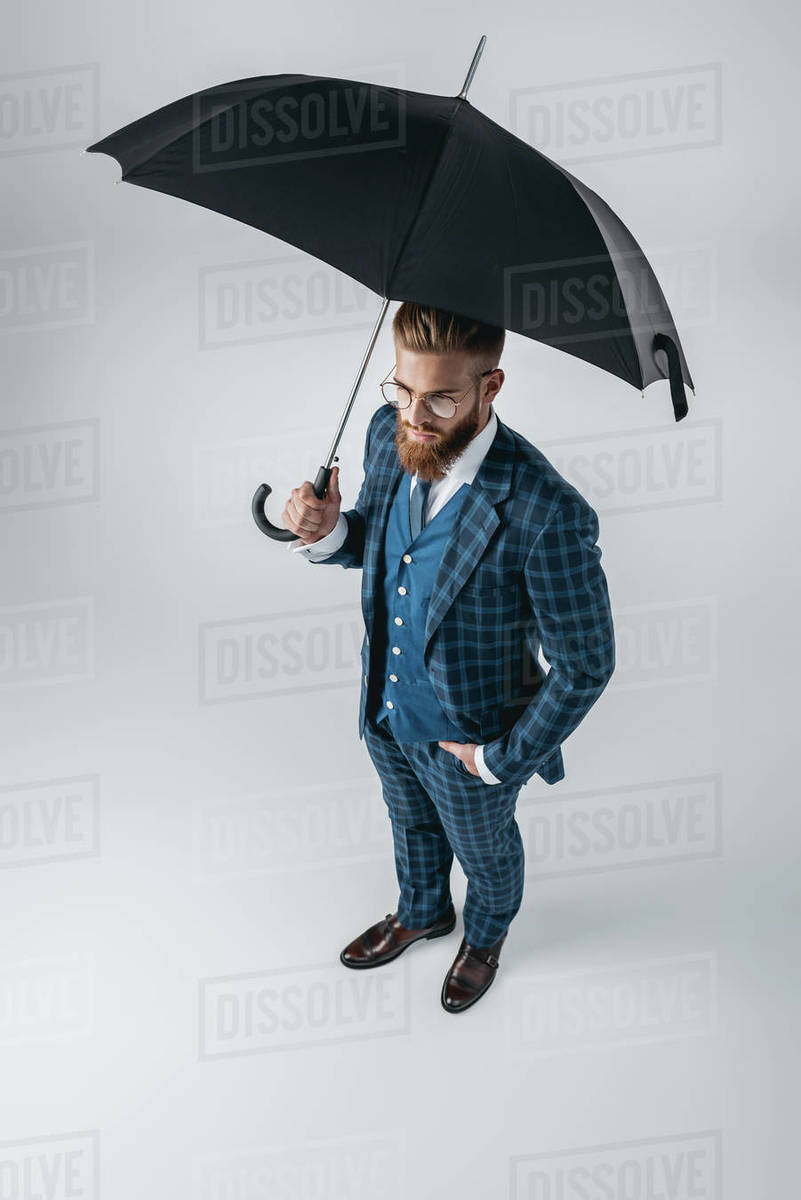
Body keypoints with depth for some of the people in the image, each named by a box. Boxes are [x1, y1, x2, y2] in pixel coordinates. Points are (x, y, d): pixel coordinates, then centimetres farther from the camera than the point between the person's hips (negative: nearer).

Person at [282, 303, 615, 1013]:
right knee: (412, 826, 34)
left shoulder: (546, 515, -39)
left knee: (485, 852, 28)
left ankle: (486, 937, 59)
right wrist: (329, 534, -20)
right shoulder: (389, 432, -19)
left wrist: (503, 759, -17)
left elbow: (586, 666, -26)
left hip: (468, 737, -5)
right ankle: (422, 914, 63)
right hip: (385, 708, 5)